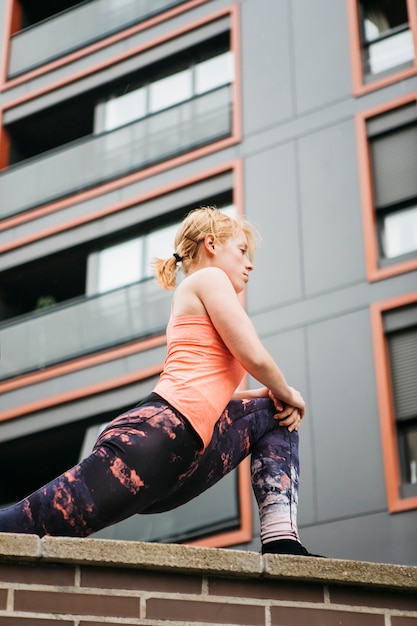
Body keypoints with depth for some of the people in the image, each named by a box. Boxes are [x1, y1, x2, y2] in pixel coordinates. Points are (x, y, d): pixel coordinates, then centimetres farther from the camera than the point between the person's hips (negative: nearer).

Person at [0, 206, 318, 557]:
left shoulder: (191, 298, 32)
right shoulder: (209, 278, 6)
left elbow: (211, 394, 28)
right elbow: (253, 356, -5)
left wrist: (274, 395, 14)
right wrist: (288, 395, 14)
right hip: (160, 433, -10)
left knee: (273, 414, 22)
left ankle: (280, 540, 5)